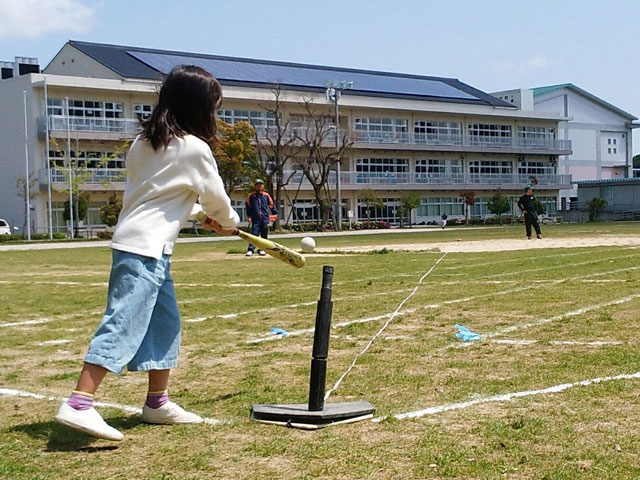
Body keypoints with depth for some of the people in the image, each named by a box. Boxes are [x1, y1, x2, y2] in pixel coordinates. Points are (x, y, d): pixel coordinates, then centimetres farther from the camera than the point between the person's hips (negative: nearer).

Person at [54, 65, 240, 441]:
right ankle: (79, 404, -20)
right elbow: (216, 197, 4)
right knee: (123, 325, -14)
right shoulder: (195, 149, -8)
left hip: (143, 245, 9)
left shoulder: (144, 143, 13)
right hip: (146, 249, -9)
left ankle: (158, 402, 25)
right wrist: (229, 222, 24)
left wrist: (201, 214, 27)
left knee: (165, 322, 17)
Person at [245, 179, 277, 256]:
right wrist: (249, 216, 0)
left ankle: (262, 249, 14)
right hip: (255, 219, -2)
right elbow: (248, 206, 6)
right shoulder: (251, 196, 5)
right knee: (254, 234, -11)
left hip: (265, 219, 2)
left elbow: (271, 205, 15)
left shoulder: (266, 195, 9)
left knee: (264, 235, 5)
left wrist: (274, 213, 14)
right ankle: (251, 249, -13)